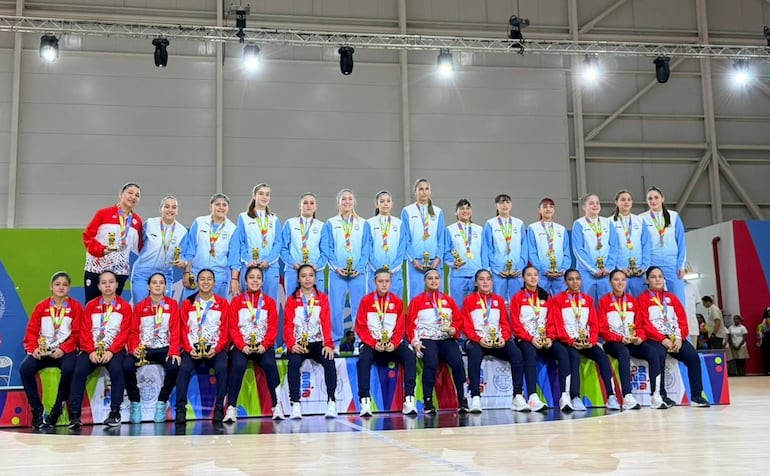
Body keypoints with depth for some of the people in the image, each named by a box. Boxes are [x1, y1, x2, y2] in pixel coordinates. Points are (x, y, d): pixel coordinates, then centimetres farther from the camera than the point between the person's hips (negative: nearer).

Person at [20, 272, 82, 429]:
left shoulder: (76, 307, 3)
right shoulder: (40, 307, 10)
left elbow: (77, 334, -2)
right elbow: (31, 331, 7)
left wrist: (63, 350, -17)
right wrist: (33, 348, -13)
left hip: (65, 351, -2)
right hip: (42, 350, 3)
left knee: (69, 369, -34)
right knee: (25, 368, -26)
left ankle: (57, 408, -14)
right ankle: (37, 409, -12)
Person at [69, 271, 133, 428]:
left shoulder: (125, 307, 6)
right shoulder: (90, 306, 12)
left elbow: (124, 333, -2)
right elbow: (84, 331, 4)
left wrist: (111, 351, -17)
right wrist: (91, 351, -13)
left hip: (114, 349, -2)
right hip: (92, 349, 2)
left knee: (116, 369, -32)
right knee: (79, 371, -25)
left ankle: (115, 412, -21)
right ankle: (74, 413, -18)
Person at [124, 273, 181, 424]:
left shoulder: (172, 304, 5)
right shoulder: (139, 306, 8)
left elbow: (175, 330, -3)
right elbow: (134, 331, 5)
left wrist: (174, 351, -17)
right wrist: (134, 348, -15)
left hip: (164, 348, -1)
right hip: (143, 348, 1)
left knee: (174, 367, -32)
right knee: (127, 366, -29)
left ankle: (162, 402, -7)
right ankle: (135, 402, -6)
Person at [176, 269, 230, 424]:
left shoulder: (222, 303, 8)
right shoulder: (187, 303, 10)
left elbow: (225, 330, 2)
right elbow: (184, 330, 5)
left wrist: (216, 349, -14)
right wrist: (189, 349, -12)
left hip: (215, 348, 0)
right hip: (193, 347, 1)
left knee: (222, 367, -30)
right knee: (184, 368, -29)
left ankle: (219, 407, -19)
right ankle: (180, 408, -21)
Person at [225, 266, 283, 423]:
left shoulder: (269, 301, 10)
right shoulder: (236, 301, 9)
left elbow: (273, 327, 4)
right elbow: (233, 327, 2)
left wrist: (265, 345, -13)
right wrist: (242, 346, -13)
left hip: (262, 346, 1)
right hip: (241, 346, 0)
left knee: (270, 364, -29)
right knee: (238, 365, -31)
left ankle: (276, 405, -24)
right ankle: (231, 408, -28)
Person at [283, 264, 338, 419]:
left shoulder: (322, 298, 10)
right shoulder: (292, 299, 9)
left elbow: (326, 323, 0)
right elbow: (288, 324, 1)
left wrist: (328, 344, -15)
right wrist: (291, 344, -17)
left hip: (318, 342, 1)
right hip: (299, 343, 0)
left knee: (329, 361, -29)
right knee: (293, 363, -31)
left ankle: (331, 402, -24)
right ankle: (295, 404, -30)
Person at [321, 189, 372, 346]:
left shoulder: (363, 224, 10)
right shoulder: (330, 224, 8)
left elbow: (366, 249, 6)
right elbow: (326, 248, 2)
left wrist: (359, 268, -7)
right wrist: (336, 267, -10)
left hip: (358, 273, 1)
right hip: (337, 272, -1)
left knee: (358, 308, 1)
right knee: (336, 308, -3)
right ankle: (335, 342, 5)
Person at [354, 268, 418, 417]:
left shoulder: (397, 302, 5)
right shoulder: (366, 301, 0)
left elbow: (400, 328, 5)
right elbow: (360, 327, -2)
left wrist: (394, 343, -14)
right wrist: (373, 343, -16)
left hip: (393, 343, 1)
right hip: (372, 343, -1)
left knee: (410, 357, -26)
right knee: (363, 359, -32)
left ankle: (409, 400, -28)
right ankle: (365, 402, -33)